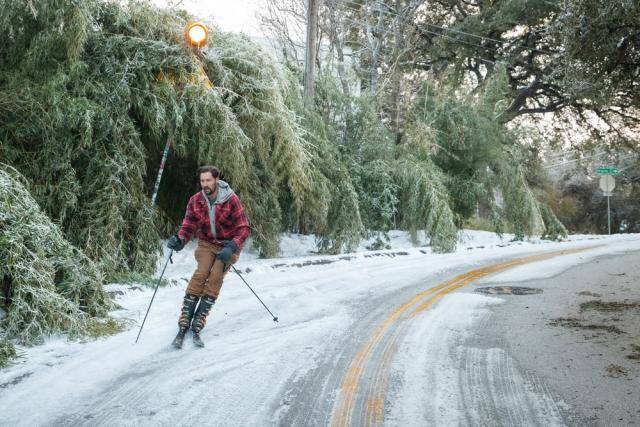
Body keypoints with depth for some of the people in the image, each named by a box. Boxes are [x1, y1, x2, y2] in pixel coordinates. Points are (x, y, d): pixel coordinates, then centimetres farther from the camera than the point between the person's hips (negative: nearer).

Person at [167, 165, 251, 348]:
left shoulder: (231, 200, -17)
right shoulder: (195, 201, -7)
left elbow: (244, 228, -15)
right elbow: (188, 226, -5)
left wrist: (231, 247, -30)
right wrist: (179, 239, -27)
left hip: (228, 245, -2)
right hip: (207, 243, 2)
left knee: (215, 277, -21)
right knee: (200, 274, -20)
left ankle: (197, 325, -18)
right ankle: (183, 325, -19)